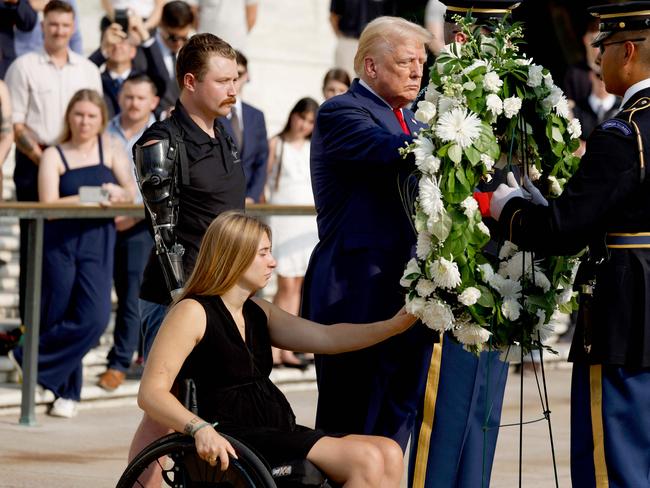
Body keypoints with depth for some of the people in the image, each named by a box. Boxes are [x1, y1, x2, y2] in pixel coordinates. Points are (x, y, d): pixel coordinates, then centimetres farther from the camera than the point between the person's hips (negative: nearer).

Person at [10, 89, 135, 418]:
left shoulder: (110, 148, 11)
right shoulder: (54, 156, 3)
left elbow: (131, 191, 7)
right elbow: (48, 204, -7)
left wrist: (119, 194, -16)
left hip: (98, 242, 2)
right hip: (60, 241, -1)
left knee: (95, 317, -12)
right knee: (59, 316, -1)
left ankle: (35, 360, 3)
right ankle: (67, 392, 15)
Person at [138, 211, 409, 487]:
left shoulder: (258, 311, 19)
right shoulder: (192, 313, -5)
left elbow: (327, 338, 10)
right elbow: (151, 393, -13)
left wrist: (393, 325, -2)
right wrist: (200, 428, -30)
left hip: (280, 433, 9)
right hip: (234, 444, -9)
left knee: (389, 454, -9)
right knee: (366, 460, -22)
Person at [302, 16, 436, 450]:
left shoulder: (410, 121, 20)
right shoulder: (340, 113, -8)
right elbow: (396, 155, -26)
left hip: (411, 297, 8)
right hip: (361, 299, -8)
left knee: (394, 432, 11)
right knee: (349, 433, -2)